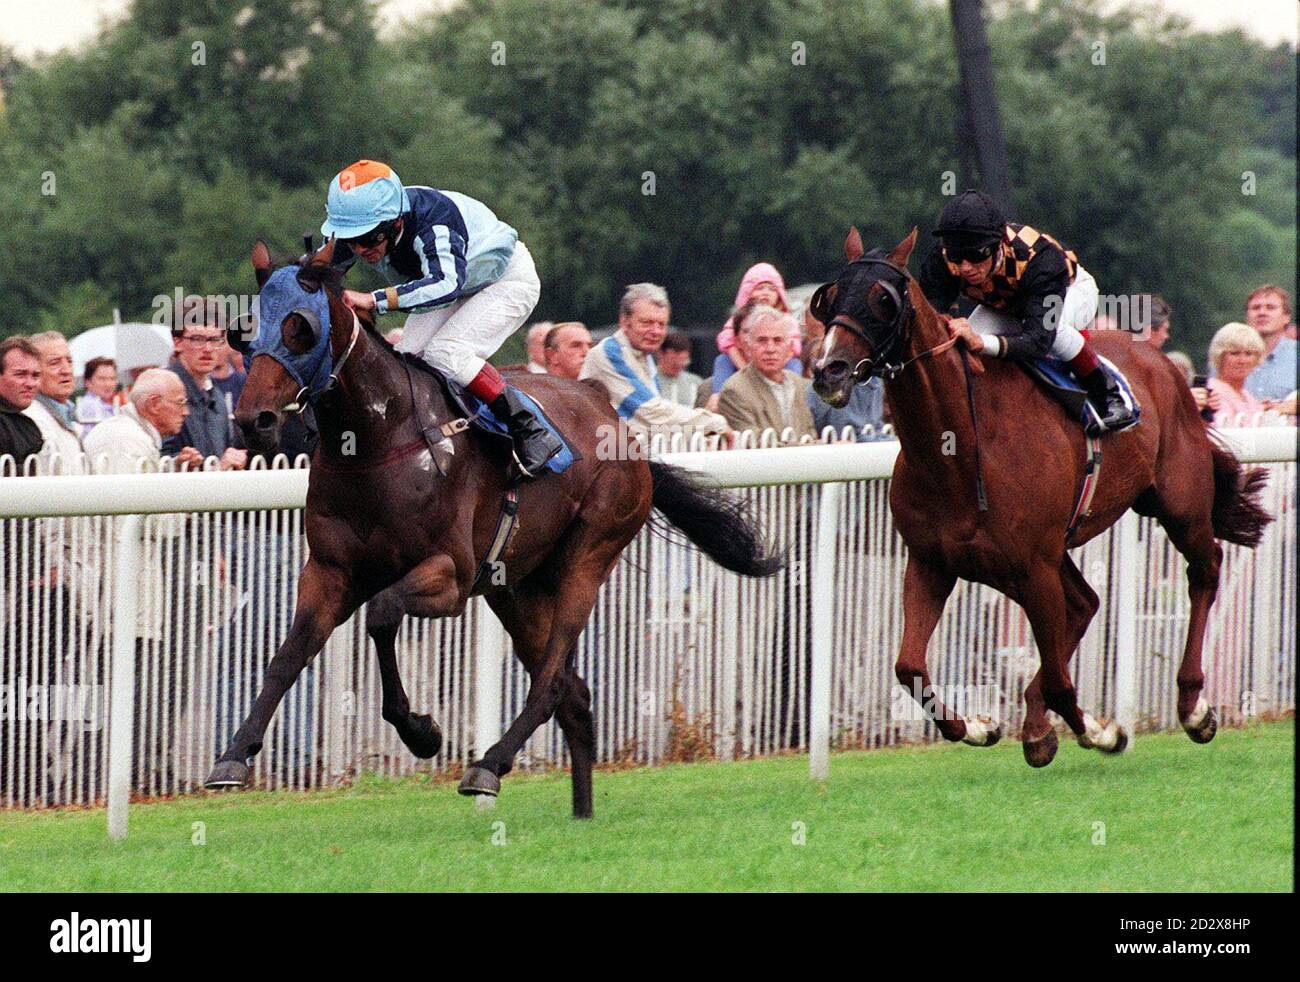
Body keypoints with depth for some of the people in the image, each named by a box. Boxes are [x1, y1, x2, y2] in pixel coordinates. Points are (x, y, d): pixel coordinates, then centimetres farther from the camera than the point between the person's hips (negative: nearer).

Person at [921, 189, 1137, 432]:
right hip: (1003, 303, 4)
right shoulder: (941, 261, -36)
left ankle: (1108, 396, -16)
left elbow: (1039, 340, -53)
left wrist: (982, 343, -70)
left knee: (1049, 323, -39)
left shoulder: (1036, 256, -46)